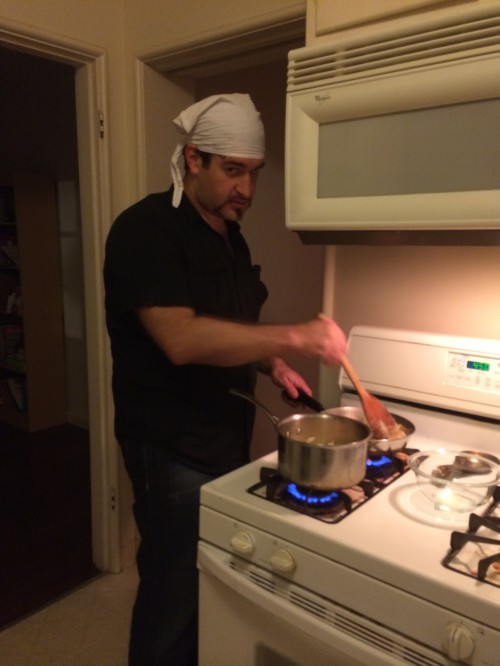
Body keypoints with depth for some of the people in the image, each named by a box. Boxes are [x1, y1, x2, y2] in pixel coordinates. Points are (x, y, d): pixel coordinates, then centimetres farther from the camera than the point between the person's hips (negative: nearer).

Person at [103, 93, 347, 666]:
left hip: (227, 439, 8)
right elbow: (181, 339, -28)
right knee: (174, 599, 6)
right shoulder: (146, 229, -16)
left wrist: (271, 365, 4)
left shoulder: (230, 236, 11)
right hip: (173, 449, -8)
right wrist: (292, 337, -27)